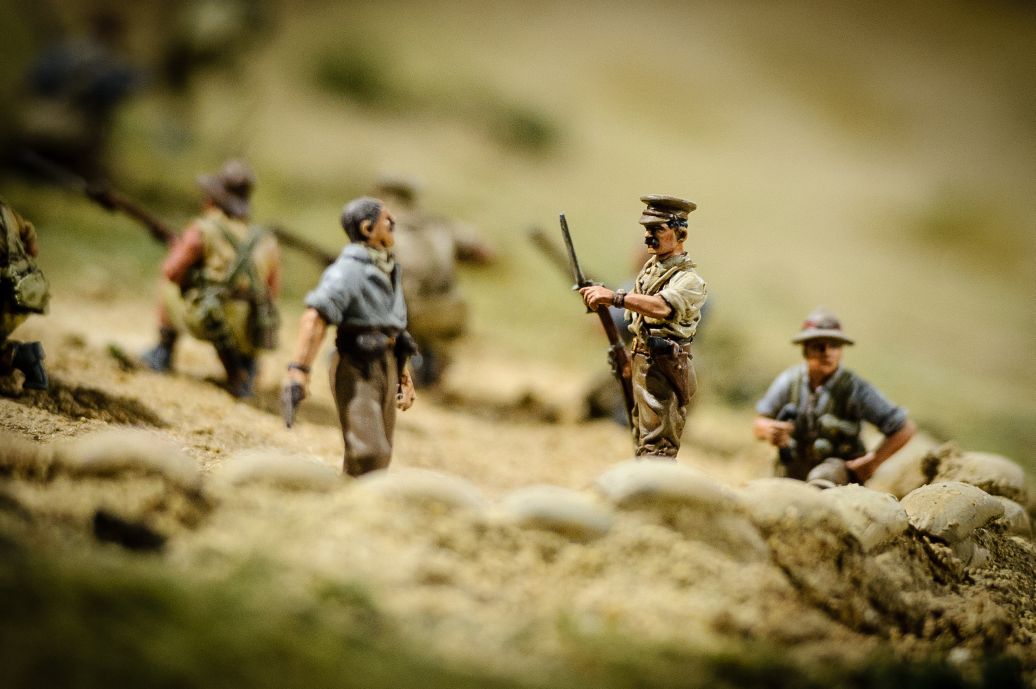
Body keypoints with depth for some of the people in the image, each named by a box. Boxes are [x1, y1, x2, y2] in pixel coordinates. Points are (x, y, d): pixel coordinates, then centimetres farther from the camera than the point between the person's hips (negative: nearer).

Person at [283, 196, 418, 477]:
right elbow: (315, 319, -25)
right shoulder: (348, 270, -13)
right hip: (356, 370, -8)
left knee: (380, 457, 8)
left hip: (387, 368, 8)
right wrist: (299, 370, -36)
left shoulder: (390, 271, 15)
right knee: (369, 453, -18)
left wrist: (404, 376, 23)